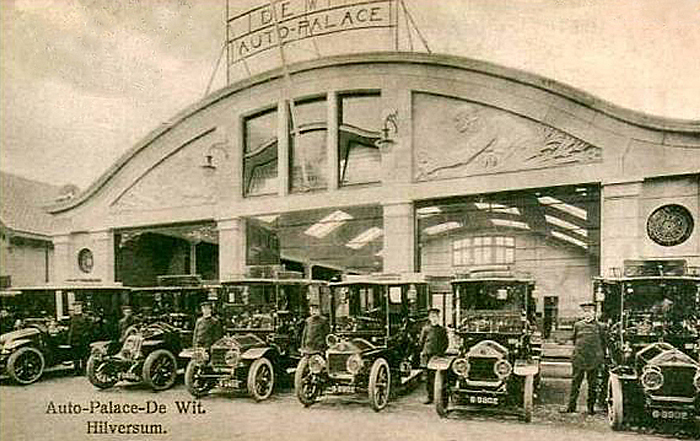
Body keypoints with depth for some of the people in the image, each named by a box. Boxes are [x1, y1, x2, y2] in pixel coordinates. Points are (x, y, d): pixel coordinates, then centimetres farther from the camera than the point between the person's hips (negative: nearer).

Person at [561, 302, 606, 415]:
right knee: (575, 382, 4)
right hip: (579, 359, 1)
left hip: (594, 359, -1)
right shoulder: (578, 325, 8)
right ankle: (571, 406, 10)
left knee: (593, 384, 6)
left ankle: (591, 407, 16)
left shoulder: (600, 327, 4)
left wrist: (602, 357, 6)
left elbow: (603, 343, 9)